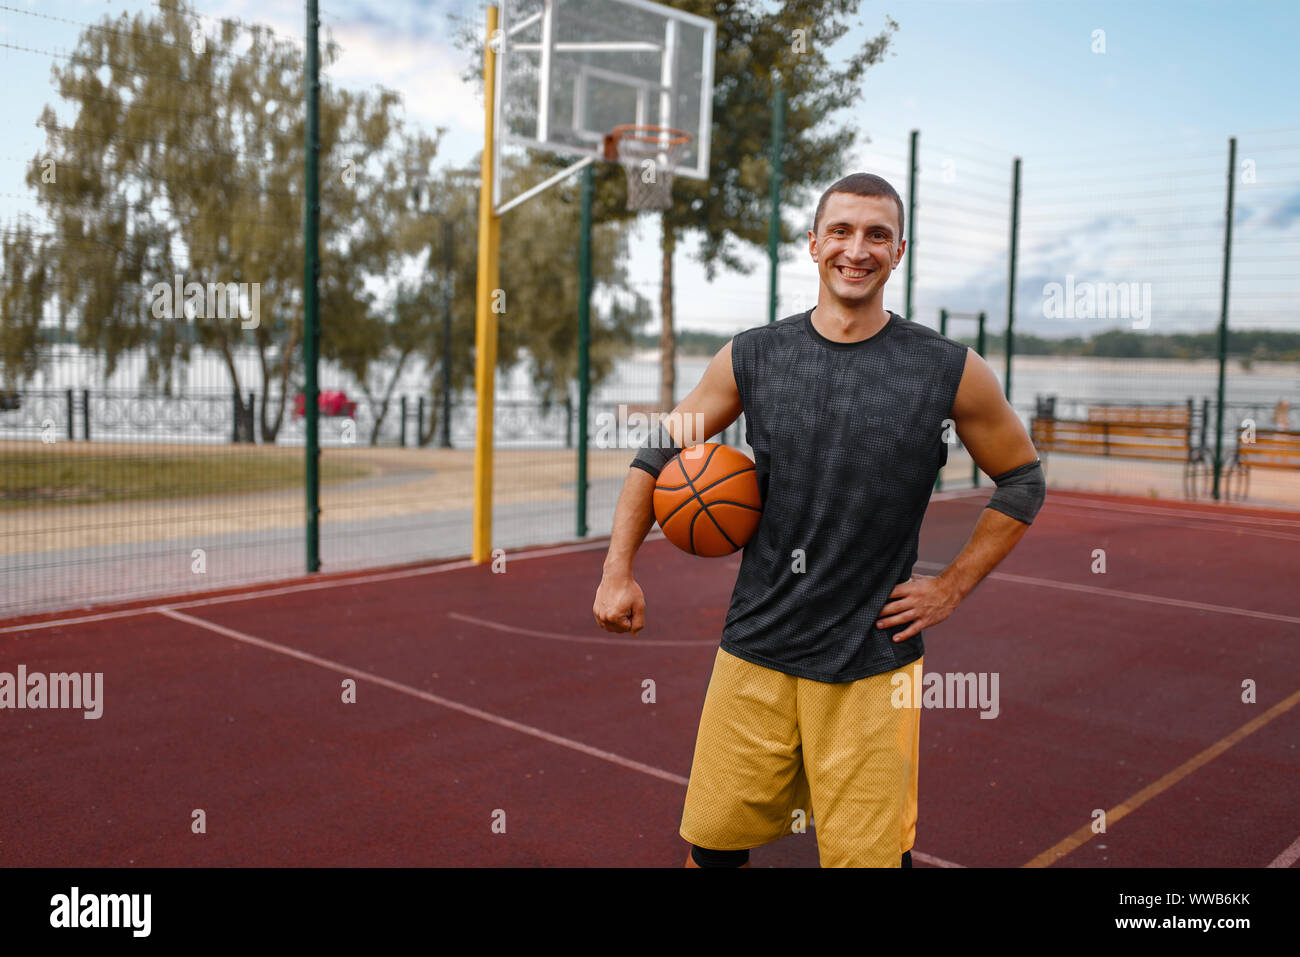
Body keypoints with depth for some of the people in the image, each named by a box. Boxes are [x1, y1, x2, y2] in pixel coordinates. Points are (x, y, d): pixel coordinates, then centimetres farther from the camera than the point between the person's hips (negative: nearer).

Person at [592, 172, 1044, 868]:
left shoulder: (952, 372, -4)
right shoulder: (751, 358, 0)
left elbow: (1022, 480, 9)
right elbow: (659, 453, 9)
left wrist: (952, 587, 2)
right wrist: (618, 571, 1)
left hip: (874, 665, -1)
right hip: (755, 651, 2)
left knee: (870, 854, 4)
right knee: (712, 844, 9)